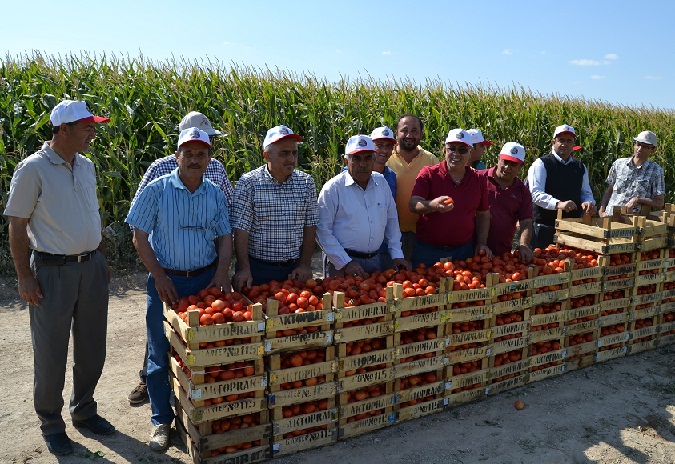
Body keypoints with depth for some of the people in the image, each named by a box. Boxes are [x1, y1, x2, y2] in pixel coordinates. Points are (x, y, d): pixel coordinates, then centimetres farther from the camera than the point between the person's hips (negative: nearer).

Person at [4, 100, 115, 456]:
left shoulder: (86, 166, 7)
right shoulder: (32, 169, -12)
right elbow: (17, 226, -9)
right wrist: (24, 277, -11)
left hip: (91, 268, 6)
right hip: (53, 272, -6)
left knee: (92, 348, 15)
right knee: (50, 353, 7)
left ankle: (84, 410, 35)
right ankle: (51, 423, 27)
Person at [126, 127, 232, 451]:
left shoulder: (216, 195, 4)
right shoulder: (156, 190, -6)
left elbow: (225, 237, 8)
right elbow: (140, 238, -4)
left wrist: (221, 274, -7)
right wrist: (160, 277, -11)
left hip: (206, 280, 3)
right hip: (166, 280, -2)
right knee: (161, 354, 5)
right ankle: (162, 420, 22)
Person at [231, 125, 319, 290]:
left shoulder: (306, 182, 4)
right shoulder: (248, 183, -7)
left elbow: (310, 226, 5)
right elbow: (241, 229, -10)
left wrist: (305, 264, -1)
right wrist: (244, 269, -16)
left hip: (295, 269, 3)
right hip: (257, 269, -3)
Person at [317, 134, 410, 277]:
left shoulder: (381, 182, 6)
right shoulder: (333, 188, -10)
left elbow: (391, 220, 14)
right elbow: (322, 230, -13)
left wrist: (397, 255, 7)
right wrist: (345, 263, -16)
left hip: (374, 260, 5)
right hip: (340, 262, -5)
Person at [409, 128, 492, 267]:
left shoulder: (478, 180, 7)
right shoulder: (428, 174, -4)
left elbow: (483, 214, 15)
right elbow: (413, 205, -17)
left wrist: (482, 243, 5)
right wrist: (433, 205, -36)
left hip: (463, 250, 3)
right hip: (427, 249, -3)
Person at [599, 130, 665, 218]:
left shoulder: (656, 171, 5)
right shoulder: (619, 163, 12)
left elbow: (660, 202, 4)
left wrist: (637, 200, -10)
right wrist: (602, 211, 5)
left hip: (633, 218, -3)